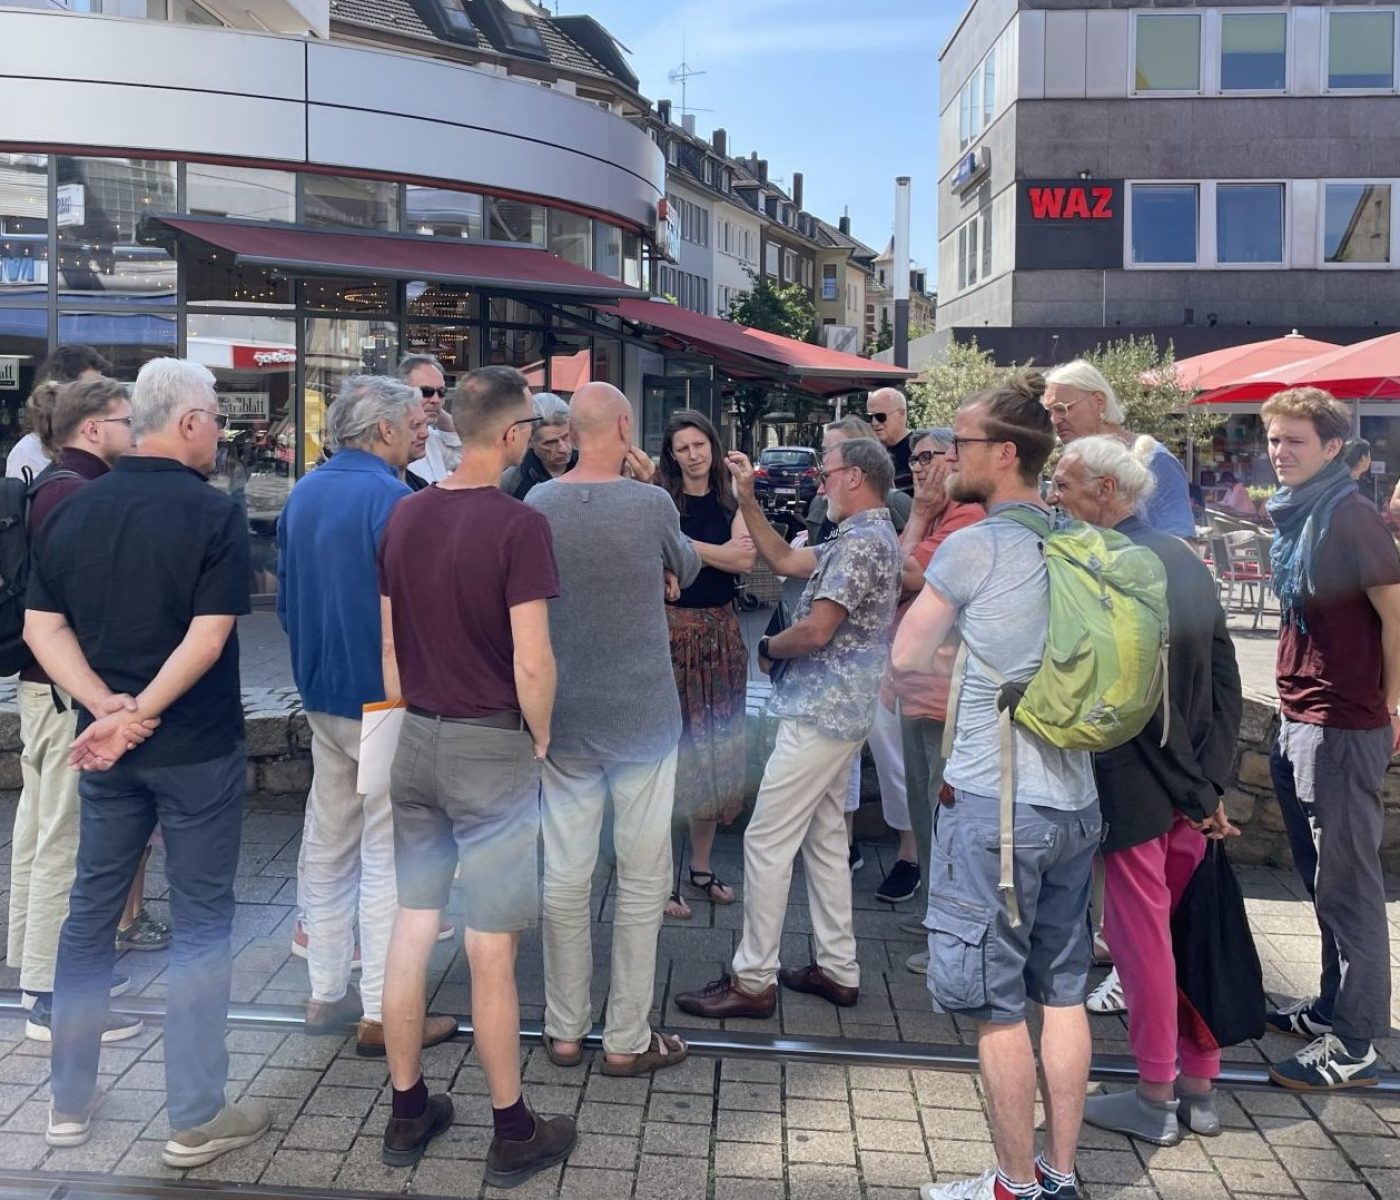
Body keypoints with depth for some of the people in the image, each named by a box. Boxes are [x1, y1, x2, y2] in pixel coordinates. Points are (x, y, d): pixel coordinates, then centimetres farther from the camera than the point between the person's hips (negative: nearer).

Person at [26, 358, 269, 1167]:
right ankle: (197, 1120, 13)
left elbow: (42, 627, 0)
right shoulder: (214, 513, -13)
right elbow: (207, 638, -21)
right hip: (197, 747, -5)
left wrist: (108, 709, -8)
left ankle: (70, 1101, 28)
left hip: (103, 747, 5)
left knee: (92, 911, 17)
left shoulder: (75, 510, 4)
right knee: (201, 922, 5)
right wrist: (138, 715, -17)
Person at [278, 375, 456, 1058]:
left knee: (327, 847, 15)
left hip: (321, 696, 8)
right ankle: (382, 1014, 6)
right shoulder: (392, 500, -17)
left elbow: (285, 598, 15)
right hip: (385, 700, -8)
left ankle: (326, 994, 25)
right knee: (389, 855, -1)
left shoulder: (303, 494, 8)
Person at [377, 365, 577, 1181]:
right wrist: (541, 742, -3)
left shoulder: (404, 516, 3)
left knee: (412, 929, 14)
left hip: (417, 741, 6)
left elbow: (387, 639, 9)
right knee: (492, 948, 4)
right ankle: (514, 1134, 19)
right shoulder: (518, 525, -17)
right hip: (492, 747, -6)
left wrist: (411, 710, 18)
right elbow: (532, 663, -19)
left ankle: (408, 1113, 29)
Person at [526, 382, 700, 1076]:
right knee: (642, 878, 9)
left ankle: (564, 1030, 24)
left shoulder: (538, 505, -5)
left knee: (565, 874, 12)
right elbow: (688, 569, 7)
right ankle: (627, 1039, 17)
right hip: (643, 714, -3)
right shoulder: (651, 504, -12)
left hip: (563, 714, 3)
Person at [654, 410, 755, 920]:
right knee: (671, 749, -3)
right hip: (673, 629, -5)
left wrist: (684, 544, -14)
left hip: (722, 633, 5)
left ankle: (702, 868, 24)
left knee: (716, 749, 10)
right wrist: (721, 551, -15)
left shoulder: (730, 503, 8)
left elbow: (747, 559, -8)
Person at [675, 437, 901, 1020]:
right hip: (838, 709, 11)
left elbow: (815, 630, -23)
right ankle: (837, 969, 23)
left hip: (820, 711, -11)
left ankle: (753, 981, 2)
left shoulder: (862, 541, -18)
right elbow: (785, 560, 20)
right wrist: (747, 499, 16)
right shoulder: (864, 536, 15)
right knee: (824, 836, 16)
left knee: (766, 840, -5)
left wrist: (767, 647, -4)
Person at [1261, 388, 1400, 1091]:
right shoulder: (1295, 516, 12)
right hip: (1299, 722, 9)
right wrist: (1294, 710, 11)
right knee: (1321, 879, 17)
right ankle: (1334, 1008, 29)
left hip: (1341, 729, -9)